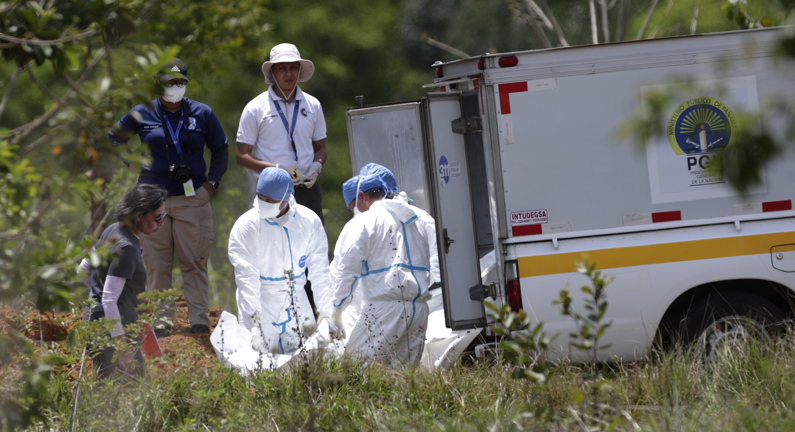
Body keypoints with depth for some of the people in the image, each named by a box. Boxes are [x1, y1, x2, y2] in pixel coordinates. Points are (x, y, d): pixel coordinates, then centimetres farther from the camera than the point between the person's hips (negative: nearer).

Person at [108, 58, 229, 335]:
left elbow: (221, 149, 18)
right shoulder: (141, 115, 5)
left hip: (193, 199, 0)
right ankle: (162, 320, 4)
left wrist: (212, 181, 6)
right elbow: (114, 140, 19)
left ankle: (199, 320, 1)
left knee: (194, 262, -2)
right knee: (157, 264, -1)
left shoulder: (202, 114, 8)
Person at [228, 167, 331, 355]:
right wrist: (255, 323, -26)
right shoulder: (246, 226, -15)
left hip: (296, 301, 3)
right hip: (260, 302, -3)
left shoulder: (309, 221, -5)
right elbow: (247, 278, -19)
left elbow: (320, 271, 2)